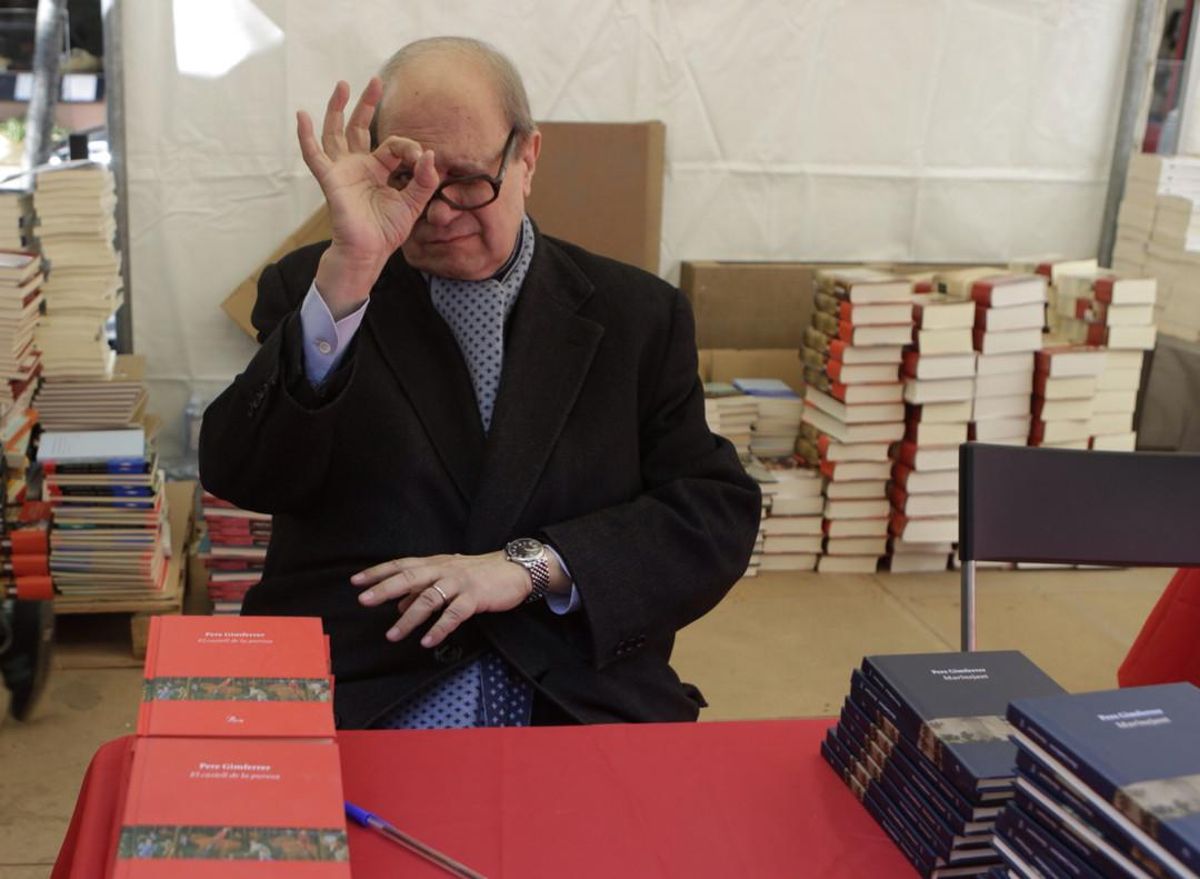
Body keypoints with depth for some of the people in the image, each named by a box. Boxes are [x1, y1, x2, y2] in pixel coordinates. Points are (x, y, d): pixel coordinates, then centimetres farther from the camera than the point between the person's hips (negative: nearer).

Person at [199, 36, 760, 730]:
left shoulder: (639, 316, 8)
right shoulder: (311, 290, 7)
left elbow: (721, 516, 3)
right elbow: (242, 478, -8)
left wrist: (528, 566, -11)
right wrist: (348, 268, -19)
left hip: (582, 709, 2)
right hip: (347, 705, -1)